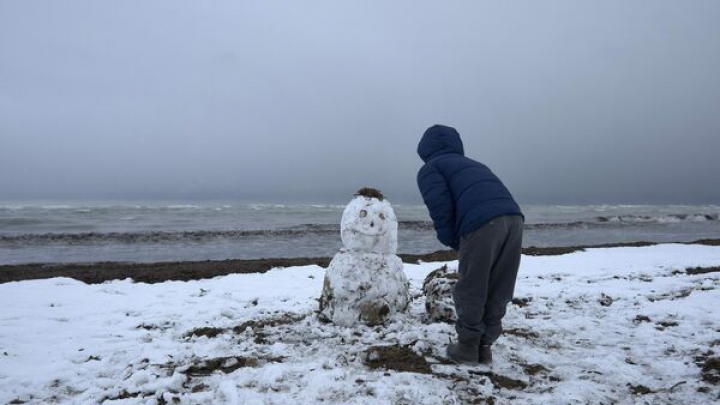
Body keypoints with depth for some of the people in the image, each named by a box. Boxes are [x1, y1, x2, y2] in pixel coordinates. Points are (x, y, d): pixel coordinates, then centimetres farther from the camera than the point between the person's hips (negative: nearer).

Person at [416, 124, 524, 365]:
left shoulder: (430, 168, 17)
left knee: (470, 291, 10)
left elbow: (440, 205, -3)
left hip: (482, 222, -6)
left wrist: (451, 241, 11)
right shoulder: (472, 164, 36)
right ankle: (485, 346, 26)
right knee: (498, 292, 16)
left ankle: (468, 347, 22)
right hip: (513, 217, 7)